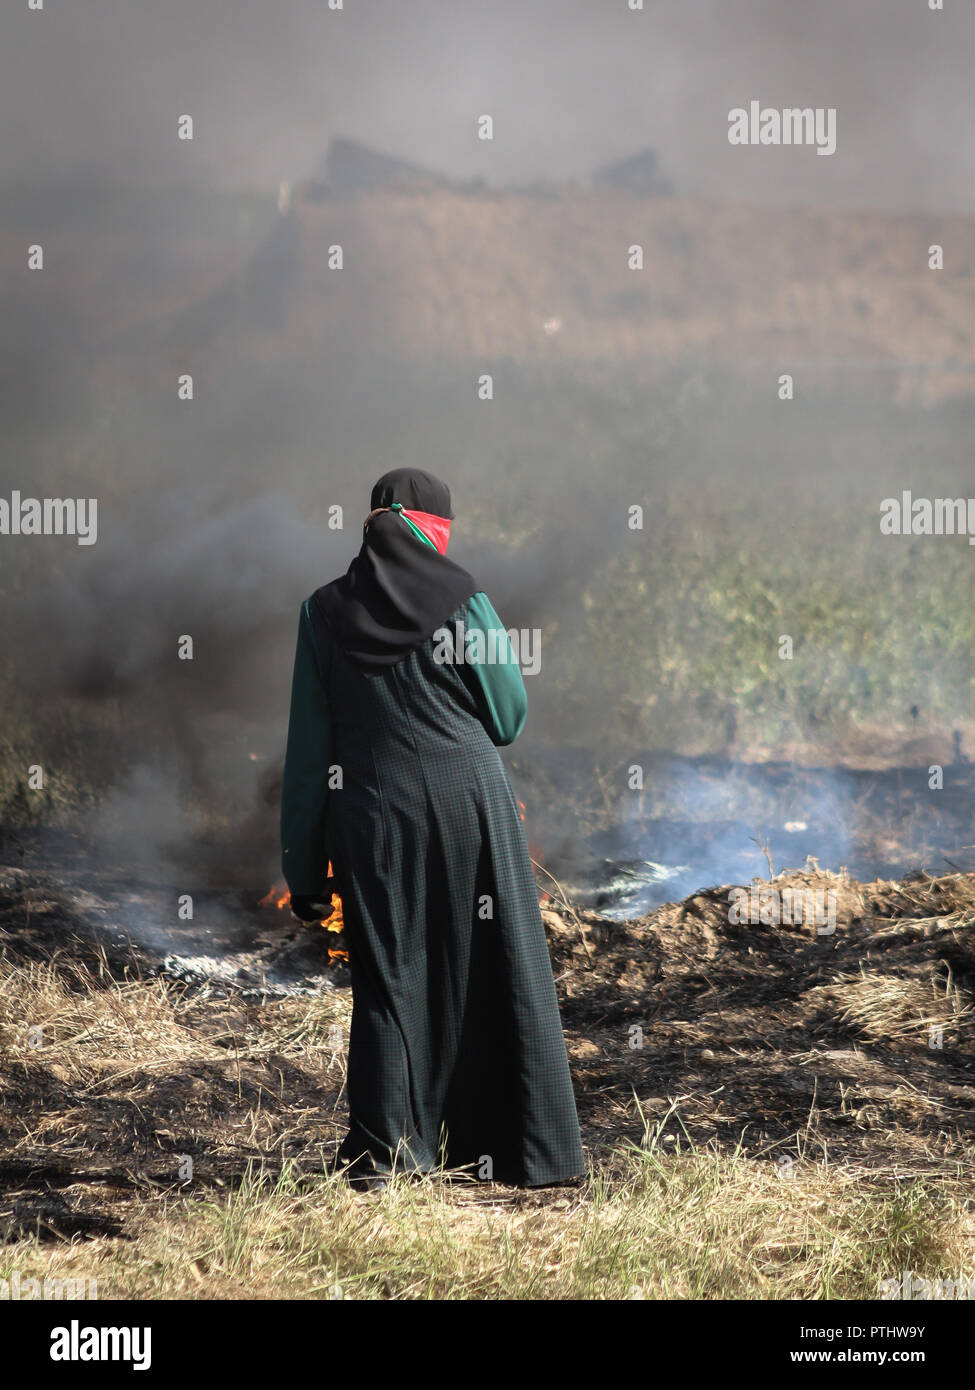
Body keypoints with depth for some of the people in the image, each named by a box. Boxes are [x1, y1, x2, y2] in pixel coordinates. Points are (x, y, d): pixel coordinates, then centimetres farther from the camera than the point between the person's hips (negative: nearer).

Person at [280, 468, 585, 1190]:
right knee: (498, 973, 8)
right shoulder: (461, 597, -6)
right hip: (471, 803, -1)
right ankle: (524, 1150, 12)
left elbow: (309, 749, 2)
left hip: (373, 815, 2)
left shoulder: (325, 612, 1)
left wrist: (306, 868, 5)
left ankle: (380, 1156, 7)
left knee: (387, 979, 9)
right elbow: (510, 716, 0)